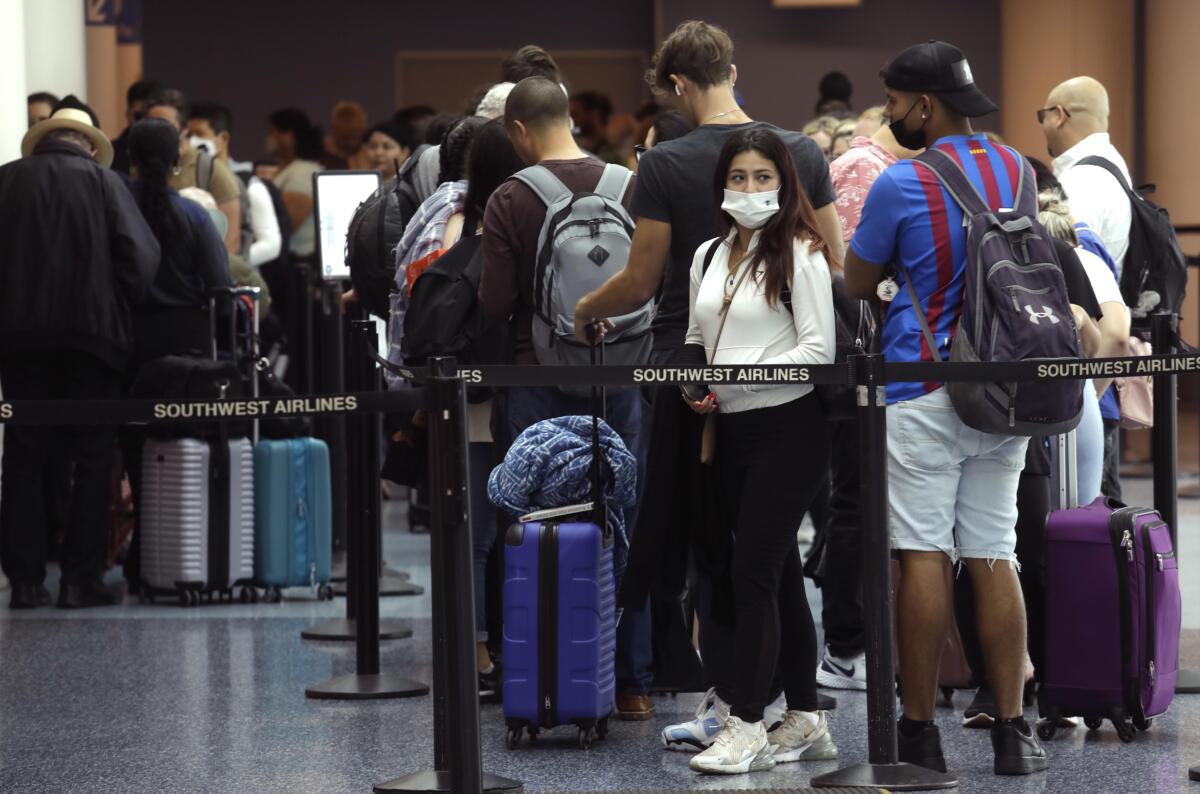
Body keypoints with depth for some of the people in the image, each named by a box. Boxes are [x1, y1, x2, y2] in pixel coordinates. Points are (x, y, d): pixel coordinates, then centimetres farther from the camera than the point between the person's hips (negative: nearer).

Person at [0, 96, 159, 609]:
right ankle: (81, 579, 1)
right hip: (91, 335, -2)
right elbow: (141, 257, -9)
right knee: (92, 460, 5)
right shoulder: (102, 182, -2)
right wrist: (115, 311, 4)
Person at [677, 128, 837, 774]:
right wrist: (693, 382, 0)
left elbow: (819, 350, -13)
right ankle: (806, 720, 18)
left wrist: (734, 378, -19)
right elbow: (695, 340, 21)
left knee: (752, 574, -11)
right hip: (731, 431, 7)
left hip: (786, 427, -7)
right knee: (779, 575, 12)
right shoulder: (707, 256, 13)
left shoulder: (801, 255, -7)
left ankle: (745, 727, -8)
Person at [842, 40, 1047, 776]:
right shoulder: (1018, 171, 7)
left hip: (924, 394, -5)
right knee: (995, 557, 7)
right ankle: (1012, 729, 6)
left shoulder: (902, 184, -11)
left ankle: (920, 730, 1)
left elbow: (857, 284, 0)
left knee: (924, 556, -1)